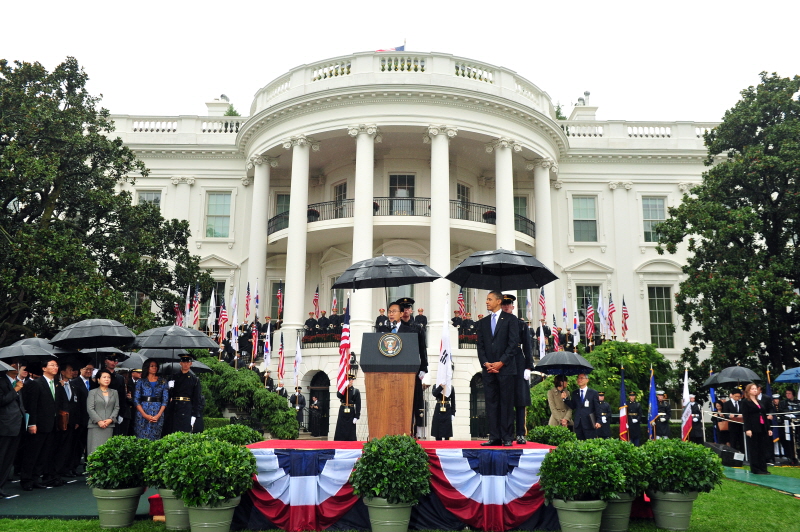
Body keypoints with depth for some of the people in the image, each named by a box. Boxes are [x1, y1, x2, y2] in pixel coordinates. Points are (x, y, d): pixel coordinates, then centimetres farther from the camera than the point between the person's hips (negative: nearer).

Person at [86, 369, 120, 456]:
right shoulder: (92, 392, 6)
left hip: (109, 425, 2)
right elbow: (90, 409, -2)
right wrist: (98, 421, -11)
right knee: (95, 449, -7)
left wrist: (110, 419, -6)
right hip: (95, 426, -2)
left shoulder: (114, 392, 15)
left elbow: (116, 408, 10)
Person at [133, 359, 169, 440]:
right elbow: (136, 400, 1)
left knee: (155, 438, 0)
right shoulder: (141, 382, 6)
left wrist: (158, 415, -8)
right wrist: (145, 415, -10)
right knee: (141, 438, -3)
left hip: (158, 414, 1)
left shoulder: (162, 382, 9)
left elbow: (165, 400, 4)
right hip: (142, 413, -1)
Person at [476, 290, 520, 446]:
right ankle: (494, 437, 6)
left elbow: (513, 343, -4)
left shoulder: (510, 319, 3)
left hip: (506, 368, -4)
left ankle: (507, 438, 1)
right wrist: (485, 363, -3)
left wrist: (501, 362, -11)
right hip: (488, 369, 4)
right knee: (491, 403, 3)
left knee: (507, 403, -2)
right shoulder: (483, 322, 17)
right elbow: (480, 346, 13)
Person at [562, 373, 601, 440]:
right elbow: (572, 407, 8)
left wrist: (598, 421, -7)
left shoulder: (593, 393, 3)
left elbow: (597, 408, 1)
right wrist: (566, 398, -6)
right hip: (578, 423, 3)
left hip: (589, 423, -3)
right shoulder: (574, 393, 14)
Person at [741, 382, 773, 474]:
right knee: (754, 449, -2)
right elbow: (745, 417, -9)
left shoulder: (759, 402, 19)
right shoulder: (745, 402, -2)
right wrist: (747, 429, -17)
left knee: (763, 449, 6)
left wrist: (768, 428, 13)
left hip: (762, 428, 7)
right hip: (753, 429, -6)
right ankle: (755, 469, 4)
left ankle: (763, 468, 11)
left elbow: (764, 416, 19)